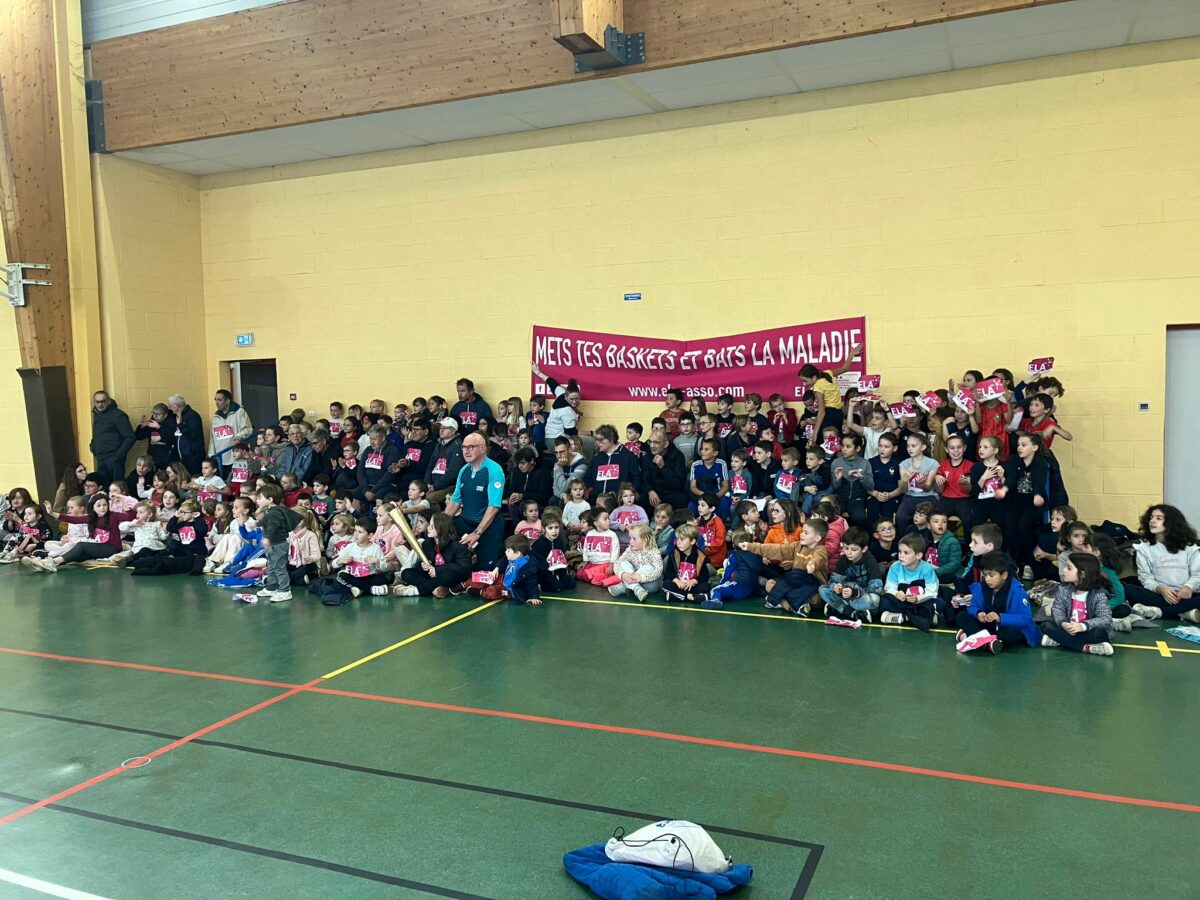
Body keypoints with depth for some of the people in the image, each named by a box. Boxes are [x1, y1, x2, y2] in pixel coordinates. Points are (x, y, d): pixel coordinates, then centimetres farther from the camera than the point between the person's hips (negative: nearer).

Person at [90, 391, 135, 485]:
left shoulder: (117, 415, -8)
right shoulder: (96, 415, 16)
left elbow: (130, 437, -12)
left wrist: (118, 455, -16)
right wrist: (93, 447, 9)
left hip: (113, 460, -7)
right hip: (100, 460, 7)